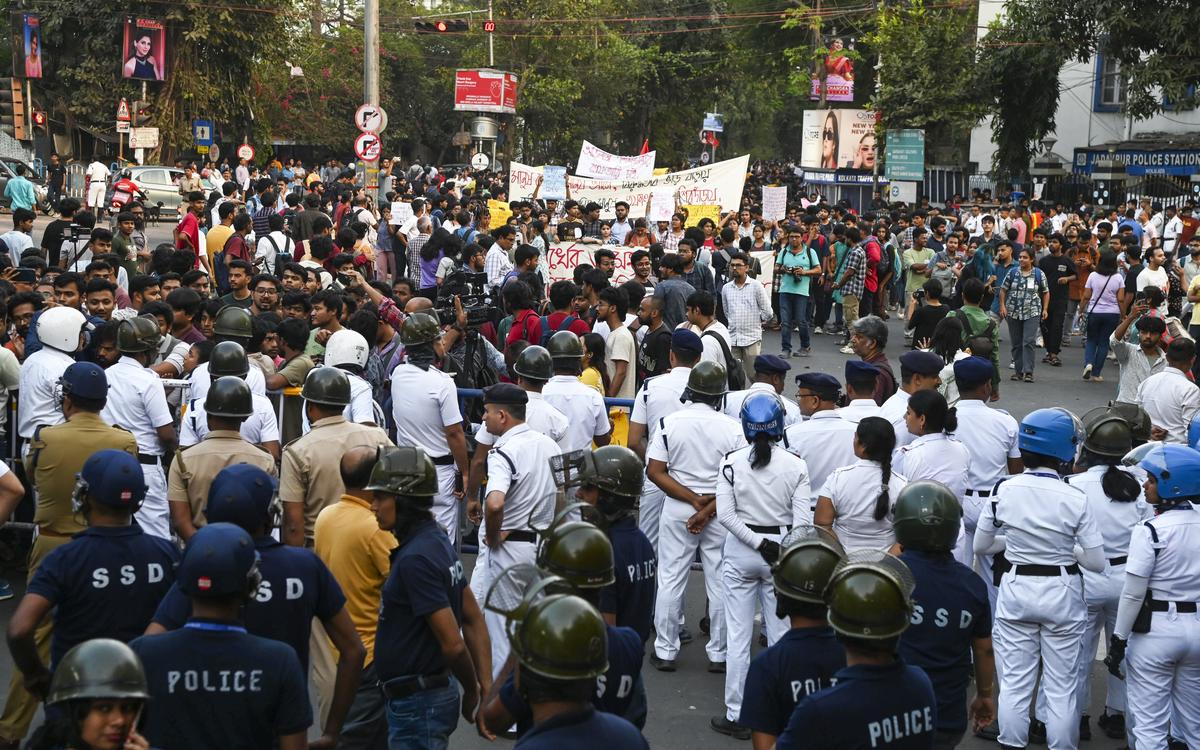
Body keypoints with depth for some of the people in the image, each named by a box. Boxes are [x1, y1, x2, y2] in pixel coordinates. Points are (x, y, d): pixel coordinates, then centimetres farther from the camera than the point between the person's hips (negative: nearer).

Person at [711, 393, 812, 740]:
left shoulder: (731, 463, -7)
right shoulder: (796, 465, -6)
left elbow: (725, 515, -13)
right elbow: (802, 520, -10)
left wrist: (757, 542, -10)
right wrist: (779, 550, -5)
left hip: (740, 552, -1)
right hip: (782, 549, 1)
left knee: (738, 636, 5)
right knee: (782, 635, 11)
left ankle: (736, 716, 11)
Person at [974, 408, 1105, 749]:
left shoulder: (1004, 491, -9)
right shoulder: (1076, 499, -16)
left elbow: (981, 545, 1)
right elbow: (1097, 562, -11)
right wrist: (1066, 549, 7)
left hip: (1015, 590, 2)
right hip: (1061, 592, -2)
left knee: (1014, 681, 13)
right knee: (1061, 686, 12)